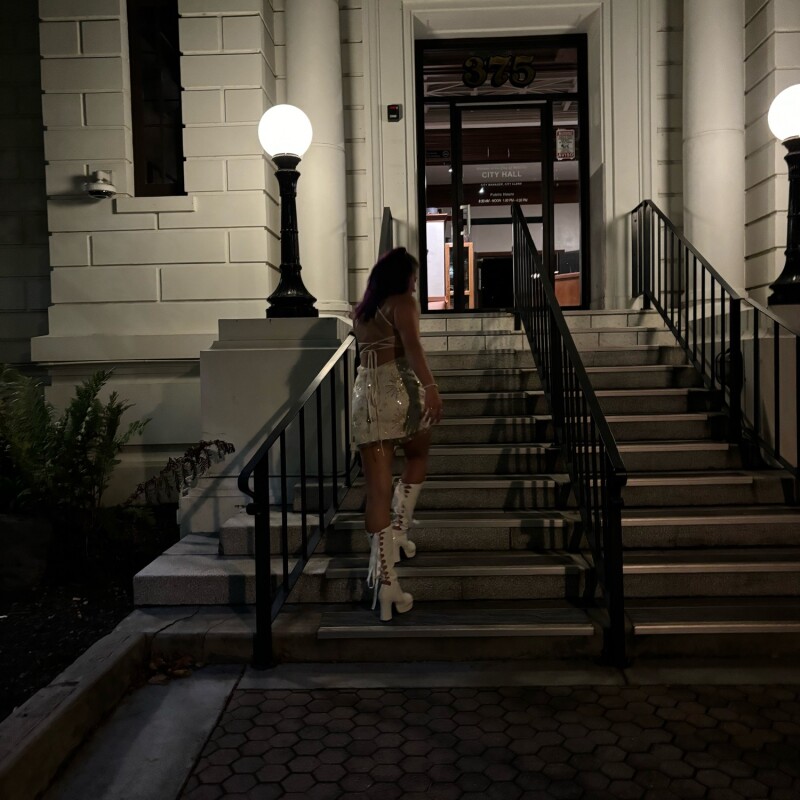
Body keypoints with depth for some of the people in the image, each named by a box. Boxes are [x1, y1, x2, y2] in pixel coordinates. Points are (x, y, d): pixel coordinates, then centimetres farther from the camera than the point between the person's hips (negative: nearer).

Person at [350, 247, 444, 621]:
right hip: (399, 388, -5)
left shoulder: (360, 310, 21)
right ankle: (398, 532, 16)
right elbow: (411, 345, -16)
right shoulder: (402, 302, 2)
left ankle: (385, 579, -4)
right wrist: (430, 387, -26)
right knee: (417, 458, 25)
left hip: (365, 393, 5)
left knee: (377, 490, 0)